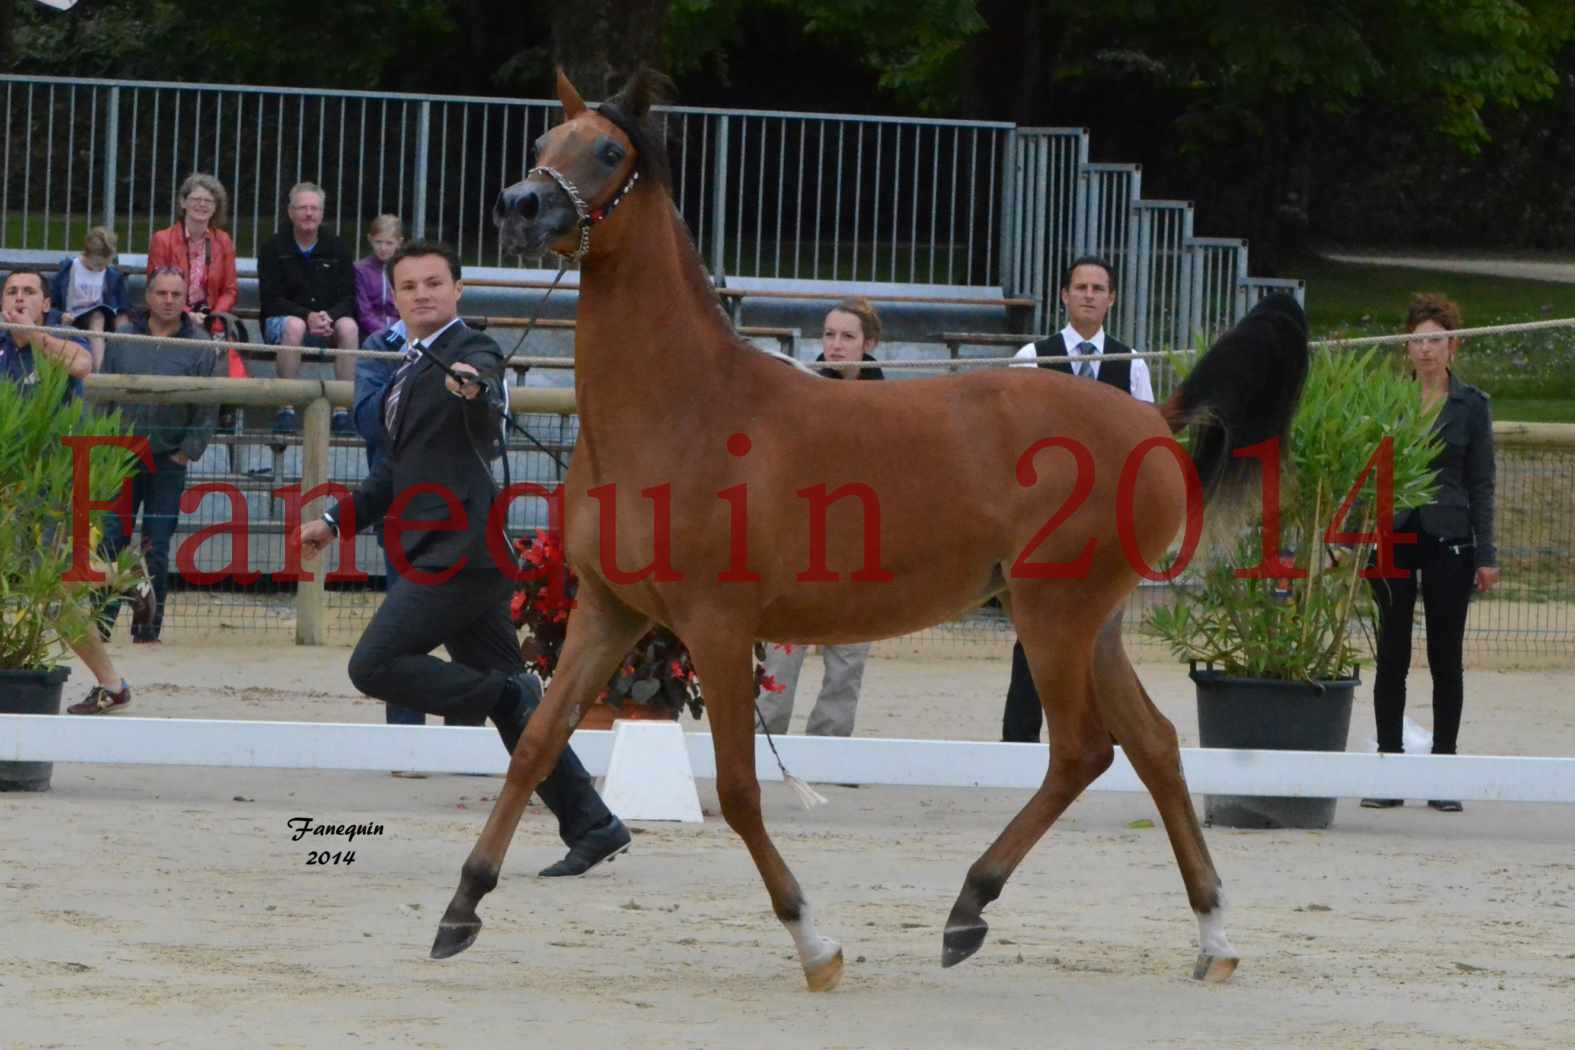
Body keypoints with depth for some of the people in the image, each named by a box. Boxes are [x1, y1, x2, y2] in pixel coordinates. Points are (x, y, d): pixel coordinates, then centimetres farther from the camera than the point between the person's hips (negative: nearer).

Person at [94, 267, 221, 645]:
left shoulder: (200, 348, 0)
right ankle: (101, 621, 0)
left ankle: (148, 626, 7)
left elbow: (208, 408, -1)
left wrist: (189, 451, -7)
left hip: (168, 462, -1)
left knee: (156, 549, 1)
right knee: (111, 541, -4)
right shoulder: (123, 341, 5)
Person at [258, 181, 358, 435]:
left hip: (327, 327, 2)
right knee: (294, 325, -37)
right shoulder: (274, 249, 0)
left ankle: (343, 410, -32)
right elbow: (271, 300, -9)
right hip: (280, 321, -2)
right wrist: (308, 316, -24)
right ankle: (286, 409, -37)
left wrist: (328, 317, -20)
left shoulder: (337, 250, 8)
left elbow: (348, 298, 3)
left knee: (349, 326, -30)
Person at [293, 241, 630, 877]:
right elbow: (399, 471, 32)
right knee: (509, 697, 8)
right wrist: (336, 522, 27)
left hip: (462, 549, -9)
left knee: (374, 666, -15)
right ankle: (591, 828, 9)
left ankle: (509, 695, -7)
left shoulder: (471, 354, -8)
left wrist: (472, 384, -57)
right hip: (441, 557, 9)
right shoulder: (410, 372, 20)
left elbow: (484, 378, -35)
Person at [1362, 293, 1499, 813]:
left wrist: (1486, 555, -1)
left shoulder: (1471, 406, 3)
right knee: (1392, 657, 3)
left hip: (1448, 540, -1)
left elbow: (1481, 484, 4)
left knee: (1446, 658, 3)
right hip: (1393, 536, 1)